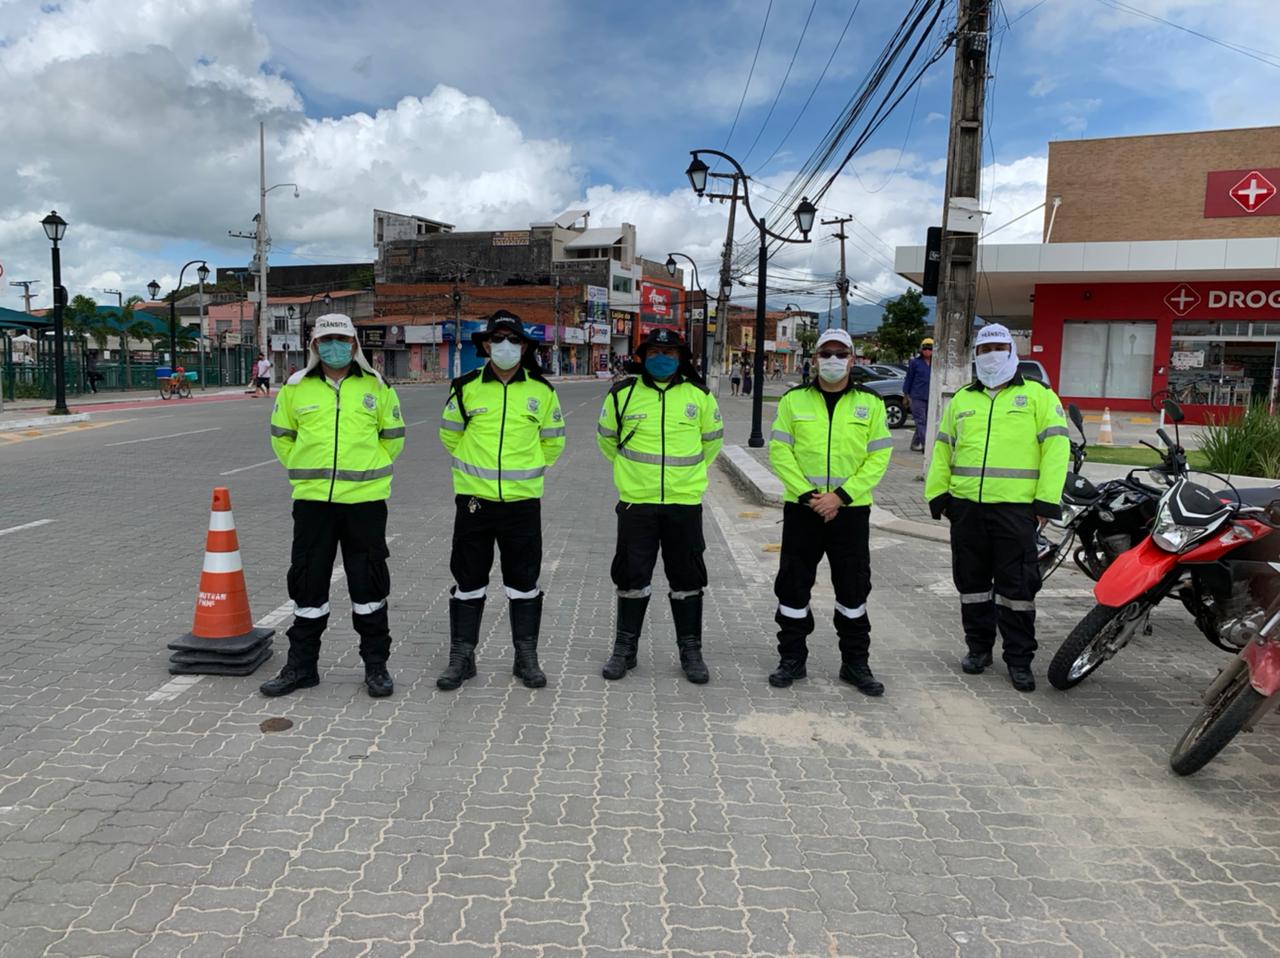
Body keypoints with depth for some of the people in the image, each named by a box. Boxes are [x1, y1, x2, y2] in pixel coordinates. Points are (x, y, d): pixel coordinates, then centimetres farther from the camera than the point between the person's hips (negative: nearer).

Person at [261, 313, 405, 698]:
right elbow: (281, 436, 16)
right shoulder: (295, 388, 5)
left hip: (365, 498, -1)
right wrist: (306, 470, 11)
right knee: (307, 583, 8)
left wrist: (367, 469, 8)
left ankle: (376, 664, 19)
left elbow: (393, 436, 11)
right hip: (312, 499, 1)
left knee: (369, 582, 6)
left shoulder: (376, 387, 3)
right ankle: (301, 664, 22)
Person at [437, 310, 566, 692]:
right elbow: (450, 435, 11)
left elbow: (553, 441, 13)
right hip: (473, 499, 0)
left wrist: (527, 469, 10)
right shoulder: (466, 387, 0)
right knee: (468, 582, 7)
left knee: (524, 582, 8)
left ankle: (526, 657, 20)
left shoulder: (542, 391, 2)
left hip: (522, 500, 0)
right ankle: (461, 657, 19)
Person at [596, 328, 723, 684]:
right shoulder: (623, 394, 0)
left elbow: (712, 439, 18)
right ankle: (625, 648, 22)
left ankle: (691, 650, 22)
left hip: (685, 502, 1)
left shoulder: (699, 396, 2)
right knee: (632, 576, 7)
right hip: (636, 501, 0)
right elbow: (606, 436, 16)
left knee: (687, 578, 8)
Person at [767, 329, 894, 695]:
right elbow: (779, 452, -2)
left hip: (851, 510, 0)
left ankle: (855, 662, 23)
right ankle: (792, 659, 21)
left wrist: (840, 496, -13)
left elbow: (878, 457, -2)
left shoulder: (870, 403, 2)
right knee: (793, 586, 6)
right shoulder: (794, 400, 2)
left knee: (853, 589, 8)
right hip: (802, 508, 0)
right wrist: (807, 494, -12)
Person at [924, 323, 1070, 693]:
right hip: (967, 507, 4)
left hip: (1016, 507, -4)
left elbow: (1056, 447, -3)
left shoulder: (1038, 395, 4)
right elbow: (942, 449, 18)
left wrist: (1047, 500, -10)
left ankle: (1019, 658, 12)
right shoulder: (961, 399, 16)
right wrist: (937, 494, 8)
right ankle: (979, 647, 26)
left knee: (1016, 586, 0)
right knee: (972, 582, 11)